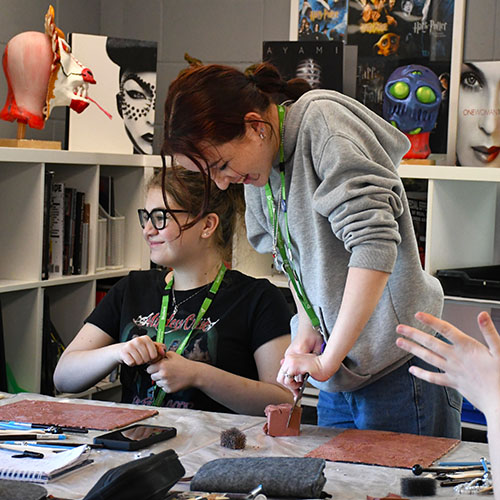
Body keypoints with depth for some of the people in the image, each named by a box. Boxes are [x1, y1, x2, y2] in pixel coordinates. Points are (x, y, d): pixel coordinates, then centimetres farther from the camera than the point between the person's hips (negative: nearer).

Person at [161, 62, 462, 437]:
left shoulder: (323, 124, -17)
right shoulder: (260, 170, 8)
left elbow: (374, 246, -25)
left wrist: (327, 361, -21)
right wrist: (306, 336, -1)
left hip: (397, 368, -8)